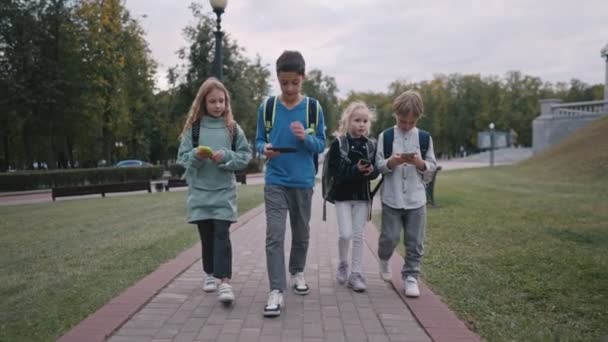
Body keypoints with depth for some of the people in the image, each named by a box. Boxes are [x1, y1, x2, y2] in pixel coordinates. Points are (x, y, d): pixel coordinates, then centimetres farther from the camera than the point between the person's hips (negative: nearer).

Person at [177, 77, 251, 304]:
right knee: (206, 234, 11)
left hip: (224, 191, -1)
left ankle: (224, 281, -10)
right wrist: (196, 155, -19)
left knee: (221, 234, -9)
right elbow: (182, 157, 2)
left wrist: (226, 156, -17)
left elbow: (245, 156, 0)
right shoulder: (193, 127, 1)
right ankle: (211, 273, 28)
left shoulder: (232, 128, 0)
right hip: (199, 190, 2)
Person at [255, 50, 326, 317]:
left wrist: (306, 138, -20)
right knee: (274, 236, -8)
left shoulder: (313, 107, -2)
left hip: (303, 182, 1)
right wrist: (264, 149, -17)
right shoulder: (267, 107, -1)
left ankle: (297, 272, 38)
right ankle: (276, 290, -4)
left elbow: (321, 144, 0)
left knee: (301, 233, 16)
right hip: (275, 181, -1)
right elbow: (259, 140, 5)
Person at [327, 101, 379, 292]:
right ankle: (343, 265, 20)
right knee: (345, 234, -7)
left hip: (362, 196, 3)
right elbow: (333, 170, -14)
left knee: (358, 236, 5)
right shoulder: (338, 143, -7)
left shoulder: (370, 145, 4)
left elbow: (376, 171, 5)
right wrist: (355, 170, -26)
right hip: (343, 195, -3)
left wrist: (370, 171, -18)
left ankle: (356, 274, 14)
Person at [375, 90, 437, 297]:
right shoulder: (385, 136, 1)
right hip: (391, 199, -1)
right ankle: (384, 259, 34)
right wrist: (392, 162, -20)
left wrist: (420, 163, -15)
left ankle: (411, 277, 18)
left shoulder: (424, 138, 4)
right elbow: (378, 165, -1)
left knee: (415, 242, 4)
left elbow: (432, 167, 5)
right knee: (390, 237, 3)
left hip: (416, 199, 1)